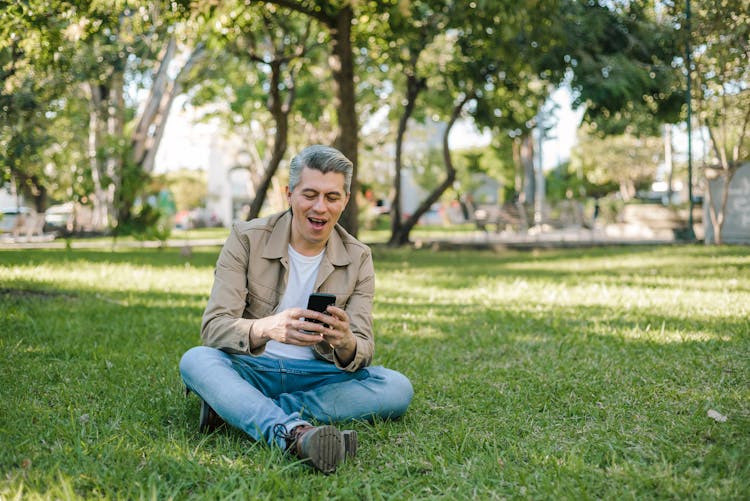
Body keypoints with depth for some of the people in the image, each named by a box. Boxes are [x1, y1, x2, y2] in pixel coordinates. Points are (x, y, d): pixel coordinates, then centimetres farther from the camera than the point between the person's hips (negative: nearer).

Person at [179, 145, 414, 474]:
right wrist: (266, 329, -37)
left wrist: (346, 343, -31)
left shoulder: (358, 259, 1)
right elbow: (213, 327, -15)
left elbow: (362, 351, -4)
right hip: (251, 370, -2)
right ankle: (294, 433, -56)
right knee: (195, 360, -31)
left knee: (397, 388, -23)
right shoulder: (246, 239, -5)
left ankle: (233, 407, -28)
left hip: (317, 376, 2)